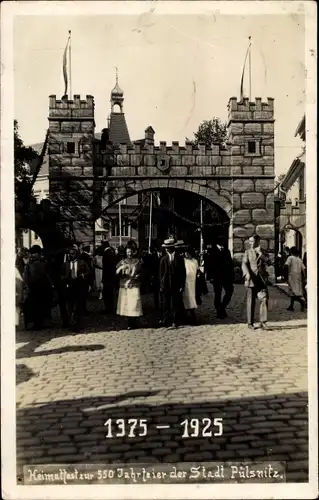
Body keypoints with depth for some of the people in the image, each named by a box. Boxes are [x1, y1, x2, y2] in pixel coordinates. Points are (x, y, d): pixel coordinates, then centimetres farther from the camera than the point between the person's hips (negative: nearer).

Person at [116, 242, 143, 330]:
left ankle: (132, 323, 3)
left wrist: (137, 276, -8)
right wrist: (121, 267, -20)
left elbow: (141, 272, 9)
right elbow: (117, 272, -1)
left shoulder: (137, 261, 7)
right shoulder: (123, 261, 11)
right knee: (125, 304, 1)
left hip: (134, 285, -2)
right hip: (124, 285, 2)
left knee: (133, 304, -6)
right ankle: (129, 322, 10)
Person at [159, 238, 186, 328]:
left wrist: (182, 285, -4)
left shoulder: (179, 259, 3)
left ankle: (176, 321, 10)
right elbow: (161, 273, 8)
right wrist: (161, 285, 1)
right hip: (166, 285, 1)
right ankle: (165, 321, 7)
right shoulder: (163, 259, 7)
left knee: (176, 305, 2)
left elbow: (183, 273, 2)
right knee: (165, 304, 1)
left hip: (177, 286, -1)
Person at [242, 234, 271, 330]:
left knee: (264, 300, -9)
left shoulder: (263, 253, 13)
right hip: (251, 280, -1)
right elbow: (244, 264, -3)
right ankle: (250, 323, 13)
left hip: (262, 280, 1)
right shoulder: (248, 252, 8)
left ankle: (263, 322, -3)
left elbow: (268, 262, -2)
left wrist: (260, 253, -11)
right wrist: (247, 273, -22)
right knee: (251, 302, 3)